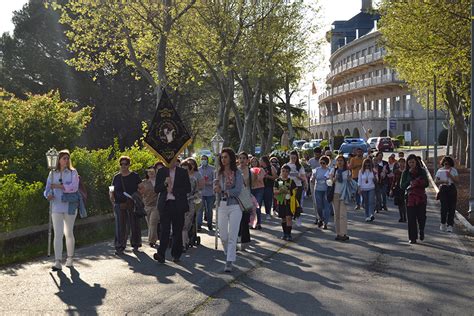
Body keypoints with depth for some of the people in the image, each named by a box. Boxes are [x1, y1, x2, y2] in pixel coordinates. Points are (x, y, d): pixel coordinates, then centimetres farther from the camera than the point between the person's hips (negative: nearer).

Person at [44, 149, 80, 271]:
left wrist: (58, 186, -13)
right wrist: (48, 195, -15)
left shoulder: (73, 172, 2)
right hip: (56, 207, 1)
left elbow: (74, 187, -12)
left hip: (69, 207, -1)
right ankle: (58, 262, -11)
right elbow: (47, 189, 7)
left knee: (69, 233, 10)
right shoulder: (53, 174, 8)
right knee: (58, 234, -8)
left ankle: (70, 258, 25)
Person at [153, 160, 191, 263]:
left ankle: (176, 254, 13)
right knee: (164, 230, -11)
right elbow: (156, 189, 7)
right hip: (165, 204, 0)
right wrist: (164, 183, -11)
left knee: (177, 230, 4)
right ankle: (161, 254, -16)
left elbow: (188, 189, 1)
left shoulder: (183, 172, 7)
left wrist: (173, 190, -7)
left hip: (178, 205, 0)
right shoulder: (161, 171, 11)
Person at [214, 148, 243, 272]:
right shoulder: (219, 173, 10)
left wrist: (223, 191, -15)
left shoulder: (237, 173, -4)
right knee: (223, 235, 7)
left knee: (232, 236, -6)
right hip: (222, 206, 4)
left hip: (234, 206, -4)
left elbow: (237, 190, -13)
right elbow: (216, 190, 7)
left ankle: (229, 263, -6)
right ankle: (228, 254, 32)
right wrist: (216, 187, -14)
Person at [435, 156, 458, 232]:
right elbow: (436, 181, 6)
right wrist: (443, 181, -11)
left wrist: (450, 176, -13)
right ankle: (443, 224, 7)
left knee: (452, 208, -3)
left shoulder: (454, 170, 8)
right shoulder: (440, 170, 9)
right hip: (443, 189, -1)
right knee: (444, 207, -10)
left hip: (452, 190, 1)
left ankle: (450, 225, 2)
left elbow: (456, 181, 1)